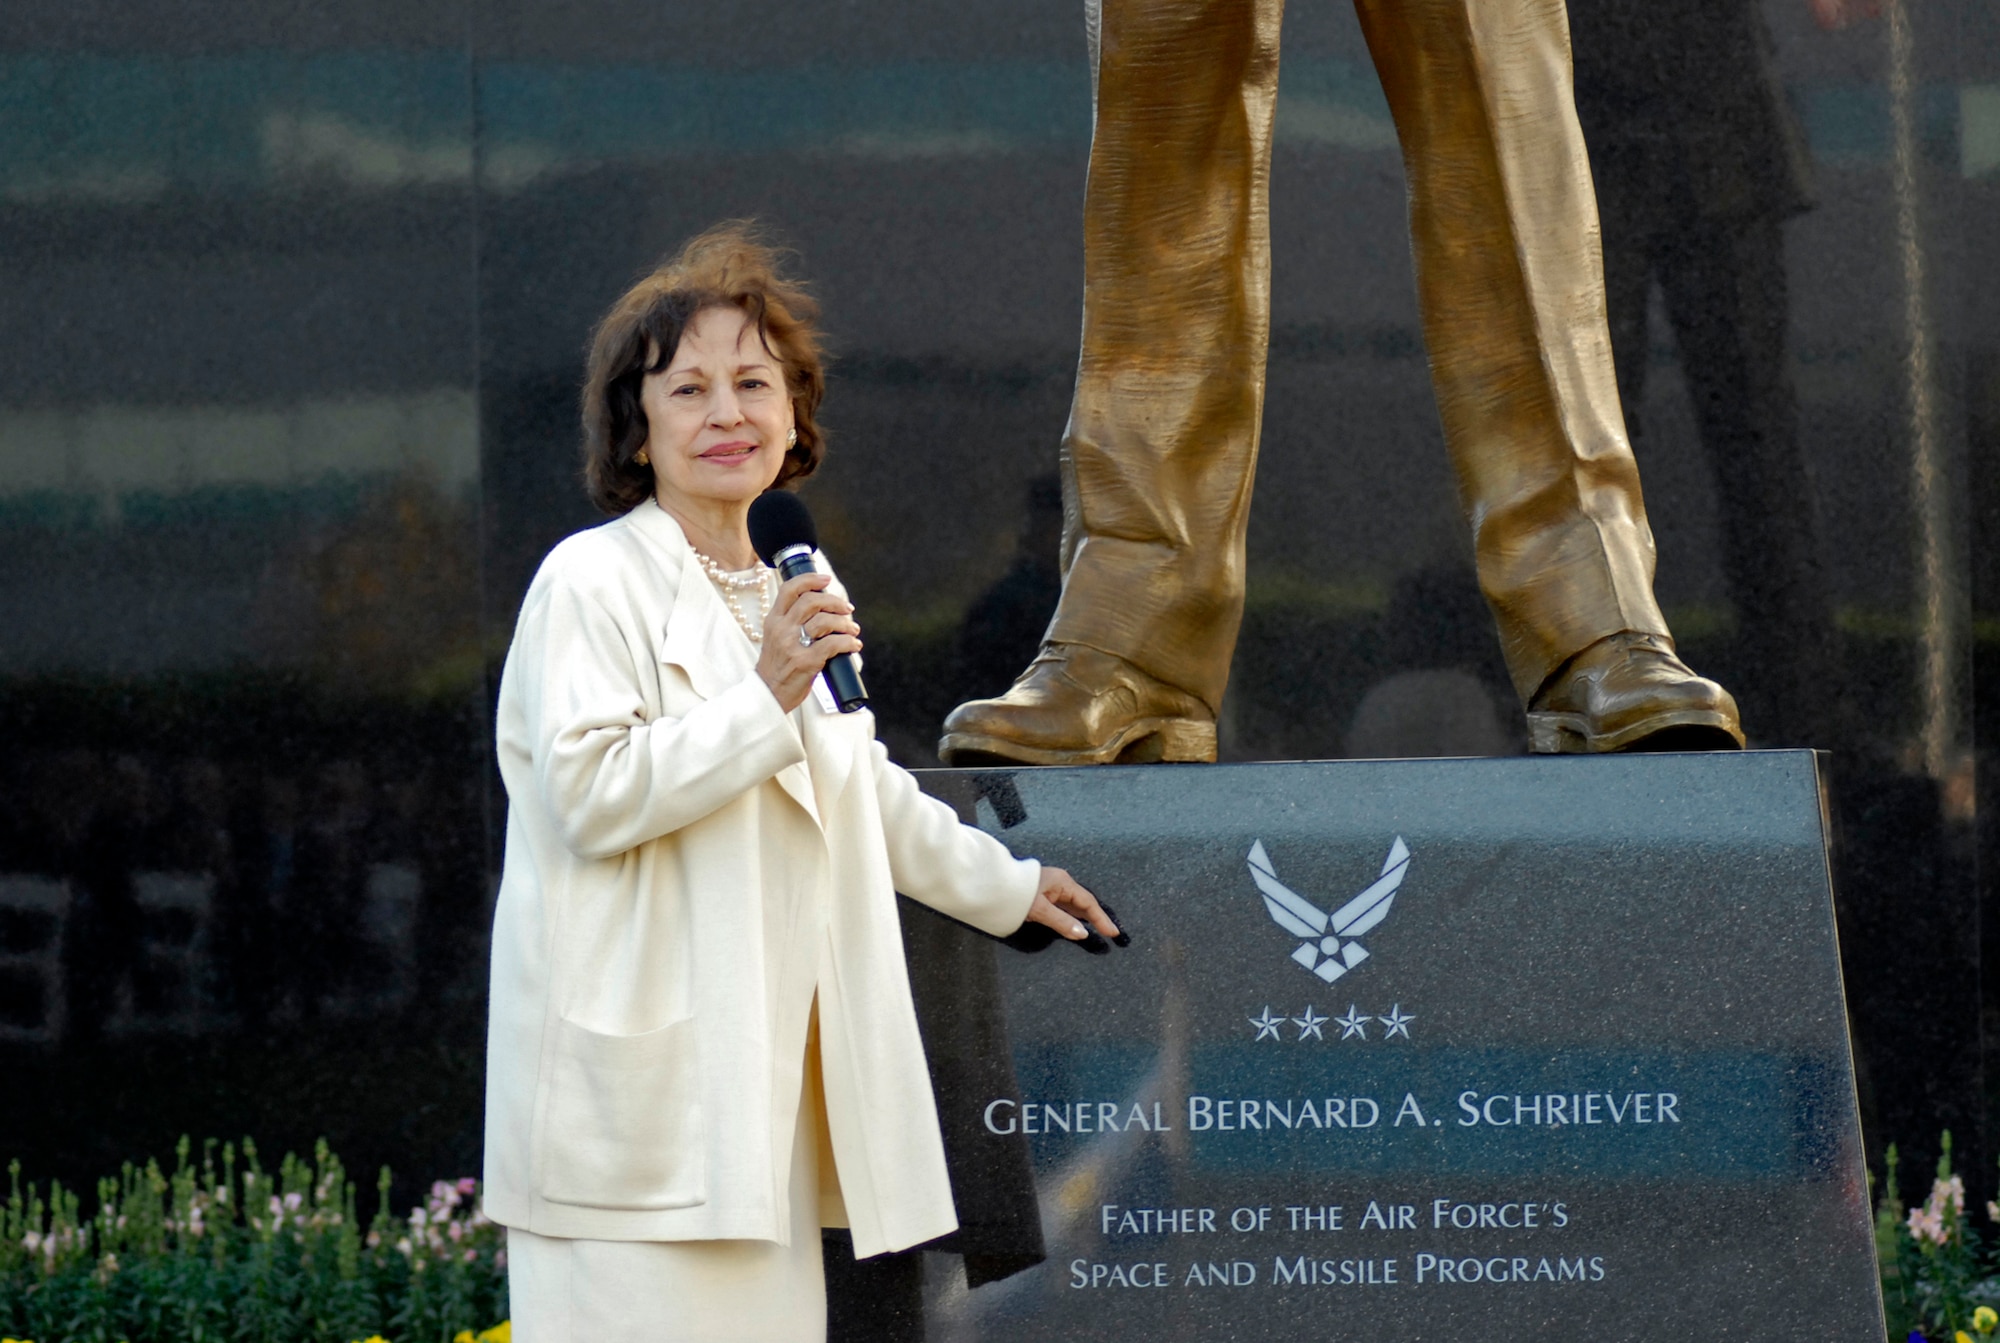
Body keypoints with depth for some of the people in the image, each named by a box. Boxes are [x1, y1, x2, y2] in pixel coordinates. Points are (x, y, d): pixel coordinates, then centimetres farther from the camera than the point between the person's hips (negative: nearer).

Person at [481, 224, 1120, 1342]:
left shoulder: (787, 596, 21)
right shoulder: (593, 582, -4)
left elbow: (863, 791, 37)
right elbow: (591, 791, -17)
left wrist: (1005, 885, 44)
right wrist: (765, 698, -15)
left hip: (762, 1070, 8)